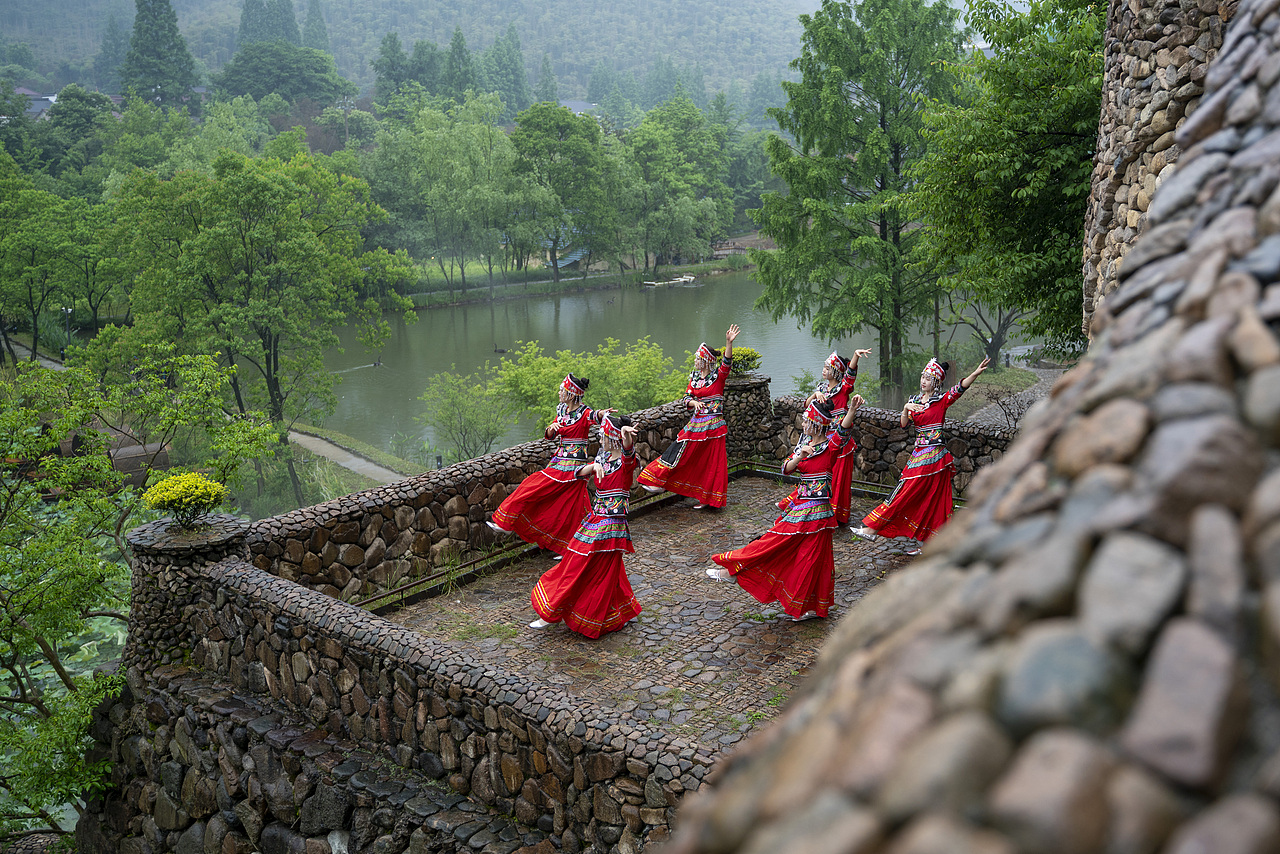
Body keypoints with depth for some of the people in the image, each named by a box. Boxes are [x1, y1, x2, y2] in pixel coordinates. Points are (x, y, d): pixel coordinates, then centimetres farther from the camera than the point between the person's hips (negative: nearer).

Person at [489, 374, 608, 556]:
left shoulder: (584, 413, -14)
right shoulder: (561, 409, 9)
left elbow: (596, 416, -37)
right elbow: (550, 435, 13)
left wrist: (602, 414, -62)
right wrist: (552, 427, -11)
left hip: (573, 468, -8)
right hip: (558, 462, 8)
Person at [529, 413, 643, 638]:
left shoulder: (626, 461, -11)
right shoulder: (603, 457, 10)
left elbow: (628, 448, -34)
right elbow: (580, 472, 0)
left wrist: (627, 433, -58)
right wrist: (594, 466, -23)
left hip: (611, 524, -7)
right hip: (595, 518, 7)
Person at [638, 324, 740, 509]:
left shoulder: (718, 376, -8)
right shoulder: (695, 377, 9)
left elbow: (727, 363, -25)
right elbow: (687, 398, 9)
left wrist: (729, 342, -41)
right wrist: (694, 402, -16)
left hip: (713, 425, -5)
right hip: (696, 423, 5)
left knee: (711, 462, 2)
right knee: (681, 451, 2)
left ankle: (707, 497, 13)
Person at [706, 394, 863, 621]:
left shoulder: (831, 444, -10)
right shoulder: (805, 442, 11)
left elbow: (843, 431, -32)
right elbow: (786, 468, 5)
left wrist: (852, 411, -51)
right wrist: (800, 456, -16)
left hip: (816, 509, -8)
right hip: (800, 505, 8)